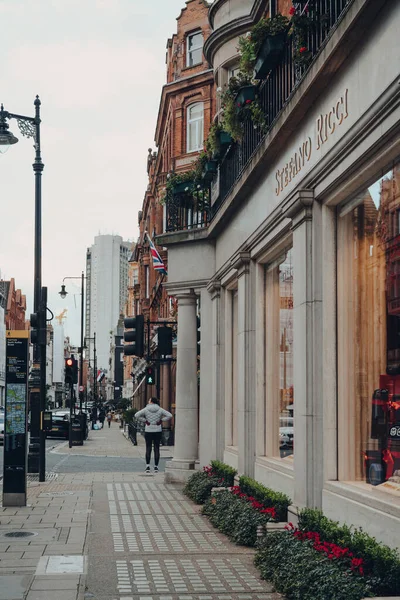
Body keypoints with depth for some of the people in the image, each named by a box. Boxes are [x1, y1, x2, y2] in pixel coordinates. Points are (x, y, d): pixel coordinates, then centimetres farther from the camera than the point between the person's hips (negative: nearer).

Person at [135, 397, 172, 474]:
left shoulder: (146, 409, -4)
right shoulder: (160, 410, 0)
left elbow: (136, 415, -11)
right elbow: (169, 415, -8)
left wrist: (145, 420, -4)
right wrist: (161, 420, -2)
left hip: (148, 431, -1)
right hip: (158, 431, 1)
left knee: (148, 448, 3)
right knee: (157, 449, 4)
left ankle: (147, 466, -3)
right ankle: (156, 467, 4)